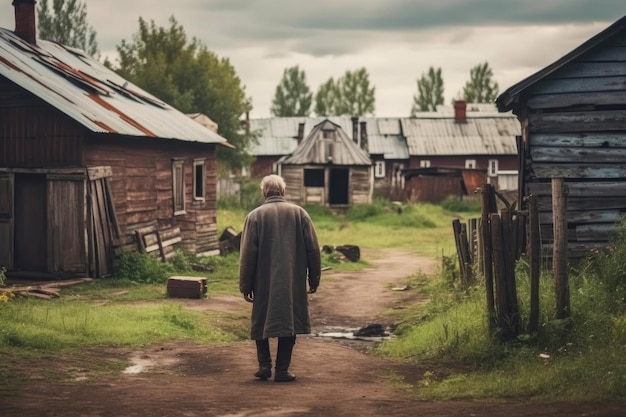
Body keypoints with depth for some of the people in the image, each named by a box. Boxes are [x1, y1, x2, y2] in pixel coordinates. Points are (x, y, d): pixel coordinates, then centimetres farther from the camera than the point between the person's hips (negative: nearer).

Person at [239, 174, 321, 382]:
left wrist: (245, 285, 3)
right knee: (288, 324, 7)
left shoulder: (255, 216, -3)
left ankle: (264, 365, 10)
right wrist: (314, 279, 11)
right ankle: (282, 369, 6)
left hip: (264, 283, -1)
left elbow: (247, 254, -4)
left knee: (261, 323, 15)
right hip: (293, 283, 1)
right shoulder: (299, 213, 1)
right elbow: (313, 250, 2)